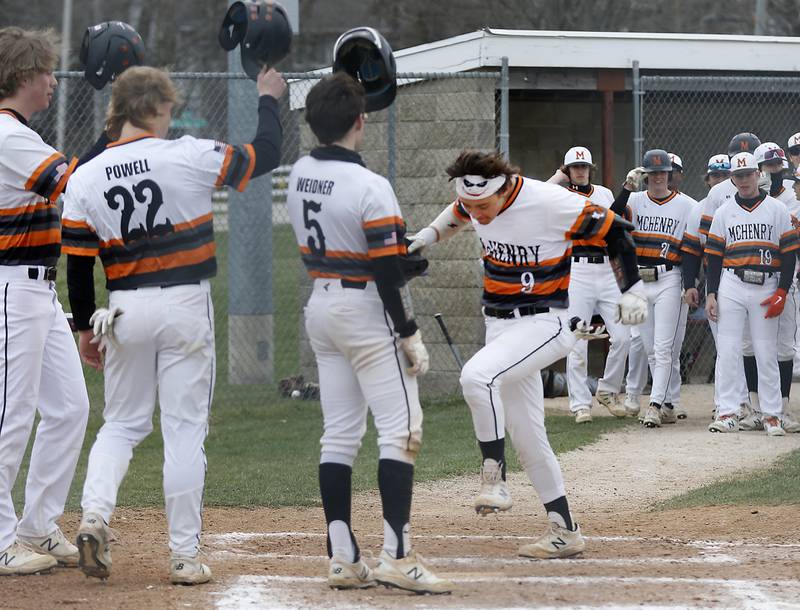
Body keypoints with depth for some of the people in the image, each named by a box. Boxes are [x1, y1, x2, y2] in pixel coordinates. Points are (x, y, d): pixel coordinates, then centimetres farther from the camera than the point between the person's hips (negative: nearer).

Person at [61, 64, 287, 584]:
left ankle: (95, 515, -6)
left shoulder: (85, 179, -2)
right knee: (185, 429, 3)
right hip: (185, 307, -2)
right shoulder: (190, 157, -10)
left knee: (123, 423, 17)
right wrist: (269, 98, 20)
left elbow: (78, 267, 1)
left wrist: (86, 328, 13)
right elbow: (265, 155, 4)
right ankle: (185, 555, 4)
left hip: (126, 310, 3)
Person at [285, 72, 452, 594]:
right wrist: (411, 336, -10)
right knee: (402, 428, -5)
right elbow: (388, 273, -19)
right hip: (366, 313, -8)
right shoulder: (370, 187, -19)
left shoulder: (300, 175, 2)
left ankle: (343, 559, 8)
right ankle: (397, 557, -12)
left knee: (340, 434, 10)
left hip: (320, 306, 8)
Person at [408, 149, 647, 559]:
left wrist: (631, 291, -9)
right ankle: (564, 532, 15)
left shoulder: (552, 204, -23)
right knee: (525, 435, 8)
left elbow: (615, 233, -10)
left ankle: (493, 476, -20)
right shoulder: (476, 200, -4)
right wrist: (430, 235, 20)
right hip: (500, 325, 7)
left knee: (476, 375, -32)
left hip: (546, 322, -7)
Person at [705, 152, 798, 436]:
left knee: (767, 355, 0)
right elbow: (714, 256, 10)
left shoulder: (777, 209, 6)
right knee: (727, 351, -4)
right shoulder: (724, 213, 10)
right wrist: (711, 293, 0)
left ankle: (772, 415, 5)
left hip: (766, 289, -1)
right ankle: (727, 413, -2)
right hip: (731, 287, 1)